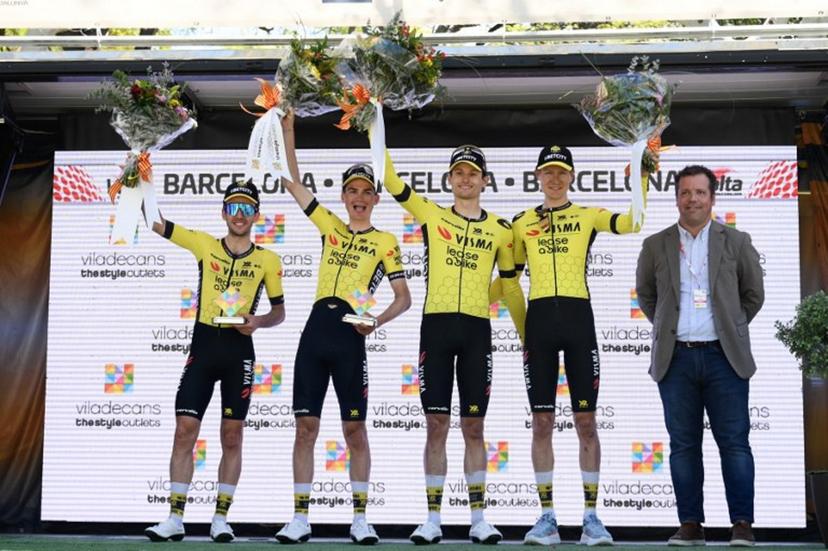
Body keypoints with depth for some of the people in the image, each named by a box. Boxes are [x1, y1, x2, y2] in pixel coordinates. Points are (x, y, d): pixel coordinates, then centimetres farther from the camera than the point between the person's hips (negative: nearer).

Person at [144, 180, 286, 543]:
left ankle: (221, 519, 11)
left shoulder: (268, 260, 5)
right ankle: (175, 519, 3)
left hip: (240, 350, 0)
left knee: (232, 437, 3)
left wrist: (258, 321, -8)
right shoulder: (205, 244, 6)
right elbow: (154, 221, 3)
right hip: (203, 345, 0)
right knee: (184, 431, -3)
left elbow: (279, 311, 12)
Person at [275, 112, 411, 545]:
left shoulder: (385, 242, 7)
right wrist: (288, 130, 13)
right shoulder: (330, 226, 17)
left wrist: (377, 320, -15)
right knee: (305, 426, 1)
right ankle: (300, 519, 6)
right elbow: (293, 182, 18)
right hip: (316, 328, 3)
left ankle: (360, 519, 7)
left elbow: (403, 298, 4)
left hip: (349, 334, -3)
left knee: (355, 429, -1)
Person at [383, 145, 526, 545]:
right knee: (436, 425, 2)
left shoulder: (500, 230, 10)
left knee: (473, 426, 3)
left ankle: (478, 518, 10)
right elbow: (392, 182, 3)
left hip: (476, 330, 0)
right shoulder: (432, 216, 8)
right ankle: (433, 518, 8)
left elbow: (510, 288, 15)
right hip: (436, 326, 0)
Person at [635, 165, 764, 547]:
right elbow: (645, 296, 19)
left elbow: (753, 294, 14)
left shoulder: (736, 242, 6)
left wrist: (731, 329, 12)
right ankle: (691, 525, 10)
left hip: (723, 357, -1)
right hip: (676, 358, 1)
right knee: (683, 444, 4)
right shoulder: (655, 246, 7)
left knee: (734, 441, -2)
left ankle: (742, 525, 5)